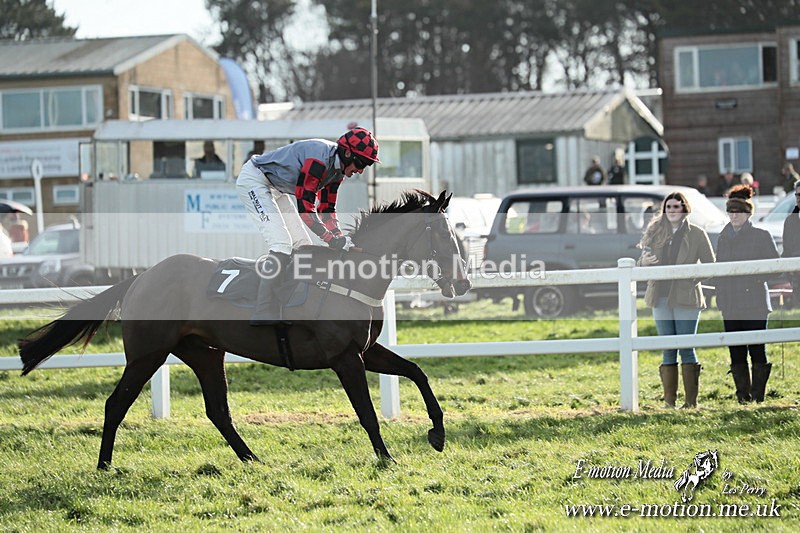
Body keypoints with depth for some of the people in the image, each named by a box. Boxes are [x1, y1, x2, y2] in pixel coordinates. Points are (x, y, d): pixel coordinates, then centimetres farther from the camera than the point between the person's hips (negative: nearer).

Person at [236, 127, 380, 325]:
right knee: (281, 243, -21)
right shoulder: (319, 160, -30)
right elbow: (305, 208, -30)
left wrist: (341, 239, -6)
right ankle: (264, 315, -25)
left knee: (303, 245, 7)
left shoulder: (337, 167, 0)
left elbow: (326, 209, 7)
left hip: (275, 189, 11)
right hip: (253, 180, -11)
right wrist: (332, 239, -26)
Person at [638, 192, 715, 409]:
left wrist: (691, 277, -12)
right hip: (661, 297, 3)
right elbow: (642, 263, 15)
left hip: (686, 296, -3)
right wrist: (645, 262, -8)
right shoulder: (655, 232, 12)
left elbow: (710, 265, 3)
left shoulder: (697, 234, 2)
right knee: (668, 351, 5)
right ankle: (669, 401, 7)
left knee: (686, 349, -5)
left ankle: (691, 401, -3)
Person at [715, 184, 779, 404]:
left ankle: (758, 396, -2)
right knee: (736, 353, 5)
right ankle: (742, 398, 11)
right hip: (730, 306, 5)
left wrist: (757, 276, -14)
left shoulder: (762, 236, 0)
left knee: (757, 351, -5)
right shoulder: (724, 238, 14)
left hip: (755, 302, -5)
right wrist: (720, 296, 11)